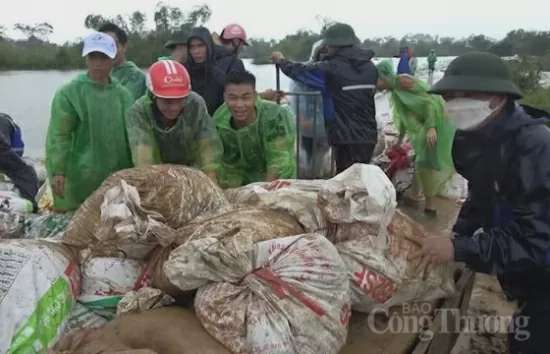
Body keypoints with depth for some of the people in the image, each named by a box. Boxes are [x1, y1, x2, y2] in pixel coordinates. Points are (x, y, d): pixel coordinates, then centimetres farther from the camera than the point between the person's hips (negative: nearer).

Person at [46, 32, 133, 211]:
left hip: (116, 175, 4)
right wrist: (58, 171, -17)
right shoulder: (69, 93, -6)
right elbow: (58, 136, -10)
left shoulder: (123, 94, 7)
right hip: (79, 177, -4)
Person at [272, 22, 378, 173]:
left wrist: (281, 61, 14)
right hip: (369, 136, 7)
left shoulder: (332, 68, -12)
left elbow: (300, 71, -6)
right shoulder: (371, 67, 9)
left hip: (347, 139, -7)